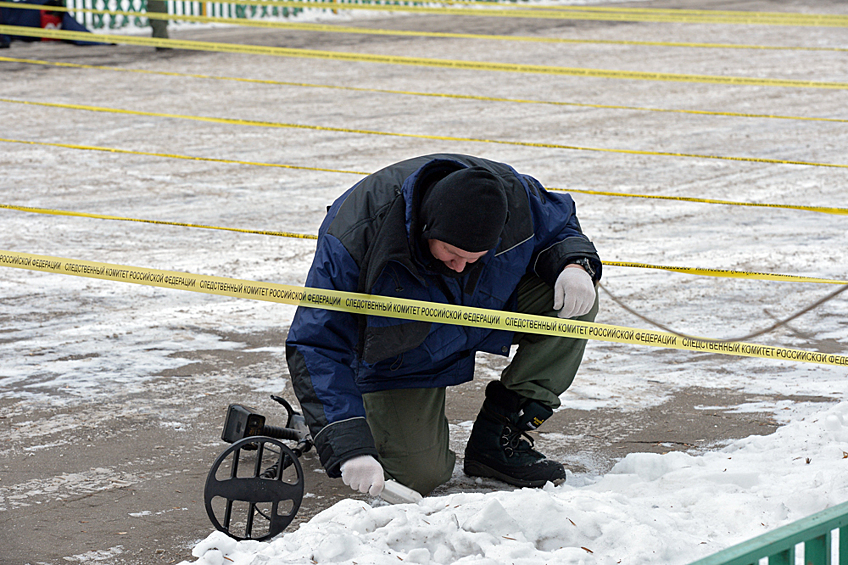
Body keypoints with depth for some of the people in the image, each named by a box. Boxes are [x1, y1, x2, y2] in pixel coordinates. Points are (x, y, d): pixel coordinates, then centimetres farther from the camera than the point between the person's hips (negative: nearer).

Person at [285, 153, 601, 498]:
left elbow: (558, 227, -2)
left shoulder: (514, 196, -28)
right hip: (402, 360, -4)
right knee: (419, 476, -14)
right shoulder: (355, 238, -39)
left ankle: (499, 438, -10)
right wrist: (349, 448, -47)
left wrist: (574, 263, -27)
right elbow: (316, 345, -38)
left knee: (574, 300, -21)